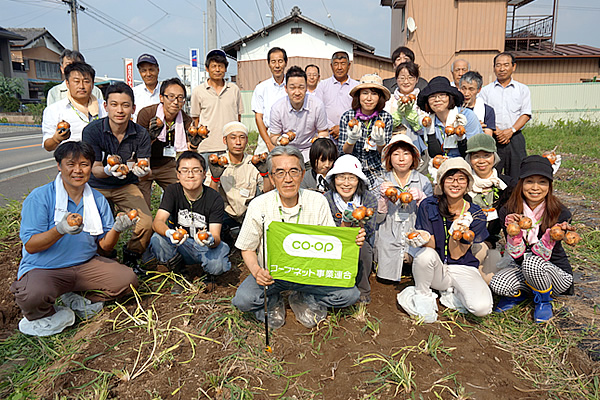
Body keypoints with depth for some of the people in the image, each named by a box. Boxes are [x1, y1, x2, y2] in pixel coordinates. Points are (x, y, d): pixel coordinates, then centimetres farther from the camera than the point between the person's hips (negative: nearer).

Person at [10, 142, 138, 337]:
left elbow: (104, 246, 4)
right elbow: (30, 246, -14)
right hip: (43, 269, -4)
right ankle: (45, 316, 2)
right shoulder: (39, 198, -10)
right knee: (31, 295, -35)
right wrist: (59, 230, -32)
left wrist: (116, 229, -18)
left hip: (86, 265, 4)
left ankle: (76, 299, 6)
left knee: (128, 279, -14)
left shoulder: (98, 200, 3)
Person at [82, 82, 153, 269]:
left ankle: (130, 260, 10)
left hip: (127, 186, 1)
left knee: (146, 224, -21)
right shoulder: (92, 131, -14)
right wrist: (107, 171, -37)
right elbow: (95, 169, -13)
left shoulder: (141, 134, -9)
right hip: (97, 186, -1)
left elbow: (143, 166, -11)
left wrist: (141, 170, -37)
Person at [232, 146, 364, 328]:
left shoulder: (318, 202, -8)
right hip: (271, 274, -1)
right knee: (243, 299, -29)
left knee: (350, 294, -20)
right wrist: (256, 271, -22)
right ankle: (272, 302, 5)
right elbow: (247, 249, -1)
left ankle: (307, 301, 8)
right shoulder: (258, 206, -11)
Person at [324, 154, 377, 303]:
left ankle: (362, 291, -8)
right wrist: (345, 222, -35)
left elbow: (364, 237, -17)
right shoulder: (326, 200, -13)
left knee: (361, 246, -31)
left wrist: (360, 222, -37)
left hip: (362, 255, 1)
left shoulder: (369, 199, -10)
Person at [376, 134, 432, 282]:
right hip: (388, 240, 0)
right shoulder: (383, 181, 3)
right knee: (387, 277, -8)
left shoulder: (423, 181, 3)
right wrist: (383, 196, -14)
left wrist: (420, 198, -14)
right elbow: (378, 219, 0)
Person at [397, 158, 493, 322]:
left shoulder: (475, 214, -7)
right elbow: (432, 246, -10)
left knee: (482, 307, -28)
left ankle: (452, 293, 6)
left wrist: (455, 233, -29)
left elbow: (456, 255, -9)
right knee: (425, 253, -35)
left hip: (462, 268, 0)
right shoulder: (428, 206, -8)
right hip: (436, 269, 0)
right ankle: (422, 296, -7)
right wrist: (425, 239, -34)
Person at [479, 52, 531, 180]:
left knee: (516, 178, 0)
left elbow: (526, 114, 4)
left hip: (515, 137, 1)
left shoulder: (522, 89, 12)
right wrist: (496, 131, -13)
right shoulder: (486, 90, 11)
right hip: (492, 139, -1)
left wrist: (511, 131, -11)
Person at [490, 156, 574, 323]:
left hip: (557, 271, -2)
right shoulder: (508, 212, -11)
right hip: (522, 269, 2)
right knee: (498, 284, -30)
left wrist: (552, 235, -37)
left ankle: (544, 300, -3)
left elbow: (542, 256, -19)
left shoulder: (561, 214, -16)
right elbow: (517, 256, -13)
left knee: (531, 263, -36)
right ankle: (519, 293, 8)